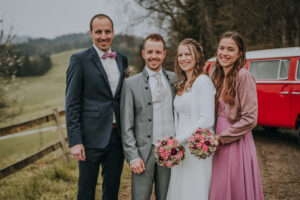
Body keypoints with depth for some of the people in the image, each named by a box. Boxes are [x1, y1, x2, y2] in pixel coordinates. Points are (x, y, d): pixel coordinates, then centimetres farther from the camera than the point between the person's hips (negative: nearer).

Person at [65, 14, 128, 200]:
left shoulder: (122, 60, 11)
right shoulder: (80, 60, -5)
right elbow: (72, 103, -7)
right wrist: (75, 141, -13)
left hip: (118, 136, 5)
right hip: (92, 137, -4)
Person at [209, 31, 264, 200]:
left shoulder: (243, 76, -12)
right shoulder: (218, 77, 11)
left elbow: (250, 119, -16)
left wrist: (221, 138, -14)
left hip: (237, 144, -7)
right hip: (220, 147, 7)